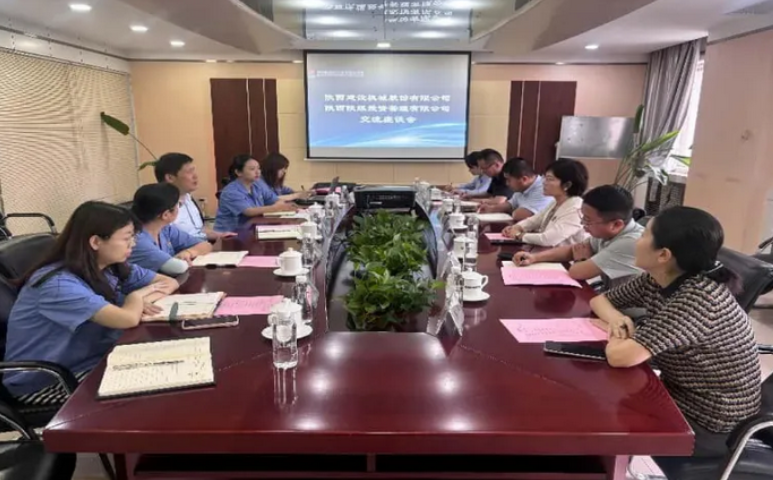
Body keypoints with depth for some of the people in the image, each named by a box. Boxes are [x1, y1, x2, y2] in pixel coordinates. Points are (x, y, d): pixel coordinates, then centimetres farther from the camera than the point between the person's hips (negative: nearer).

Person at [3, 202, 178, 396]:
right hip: (44, 385, -7)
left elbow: (169, 282, 5)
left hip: (87, 364, 7)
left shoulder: (112, 268, -1)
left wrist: (142, 300, -16)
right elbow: (128, 319, -36)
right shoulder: (59, 283, -26)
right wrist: (137, 295, -13)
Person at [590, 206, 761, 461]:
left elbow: (619, 356, -39)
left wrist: (617, 336, -16)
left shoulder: (701, 298, -31)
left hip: (709, 426, -7)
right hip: (678, 395, 7)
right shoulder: (655, 280, -7)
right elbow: (600, 299, 8)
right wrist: (616, 318, -14)